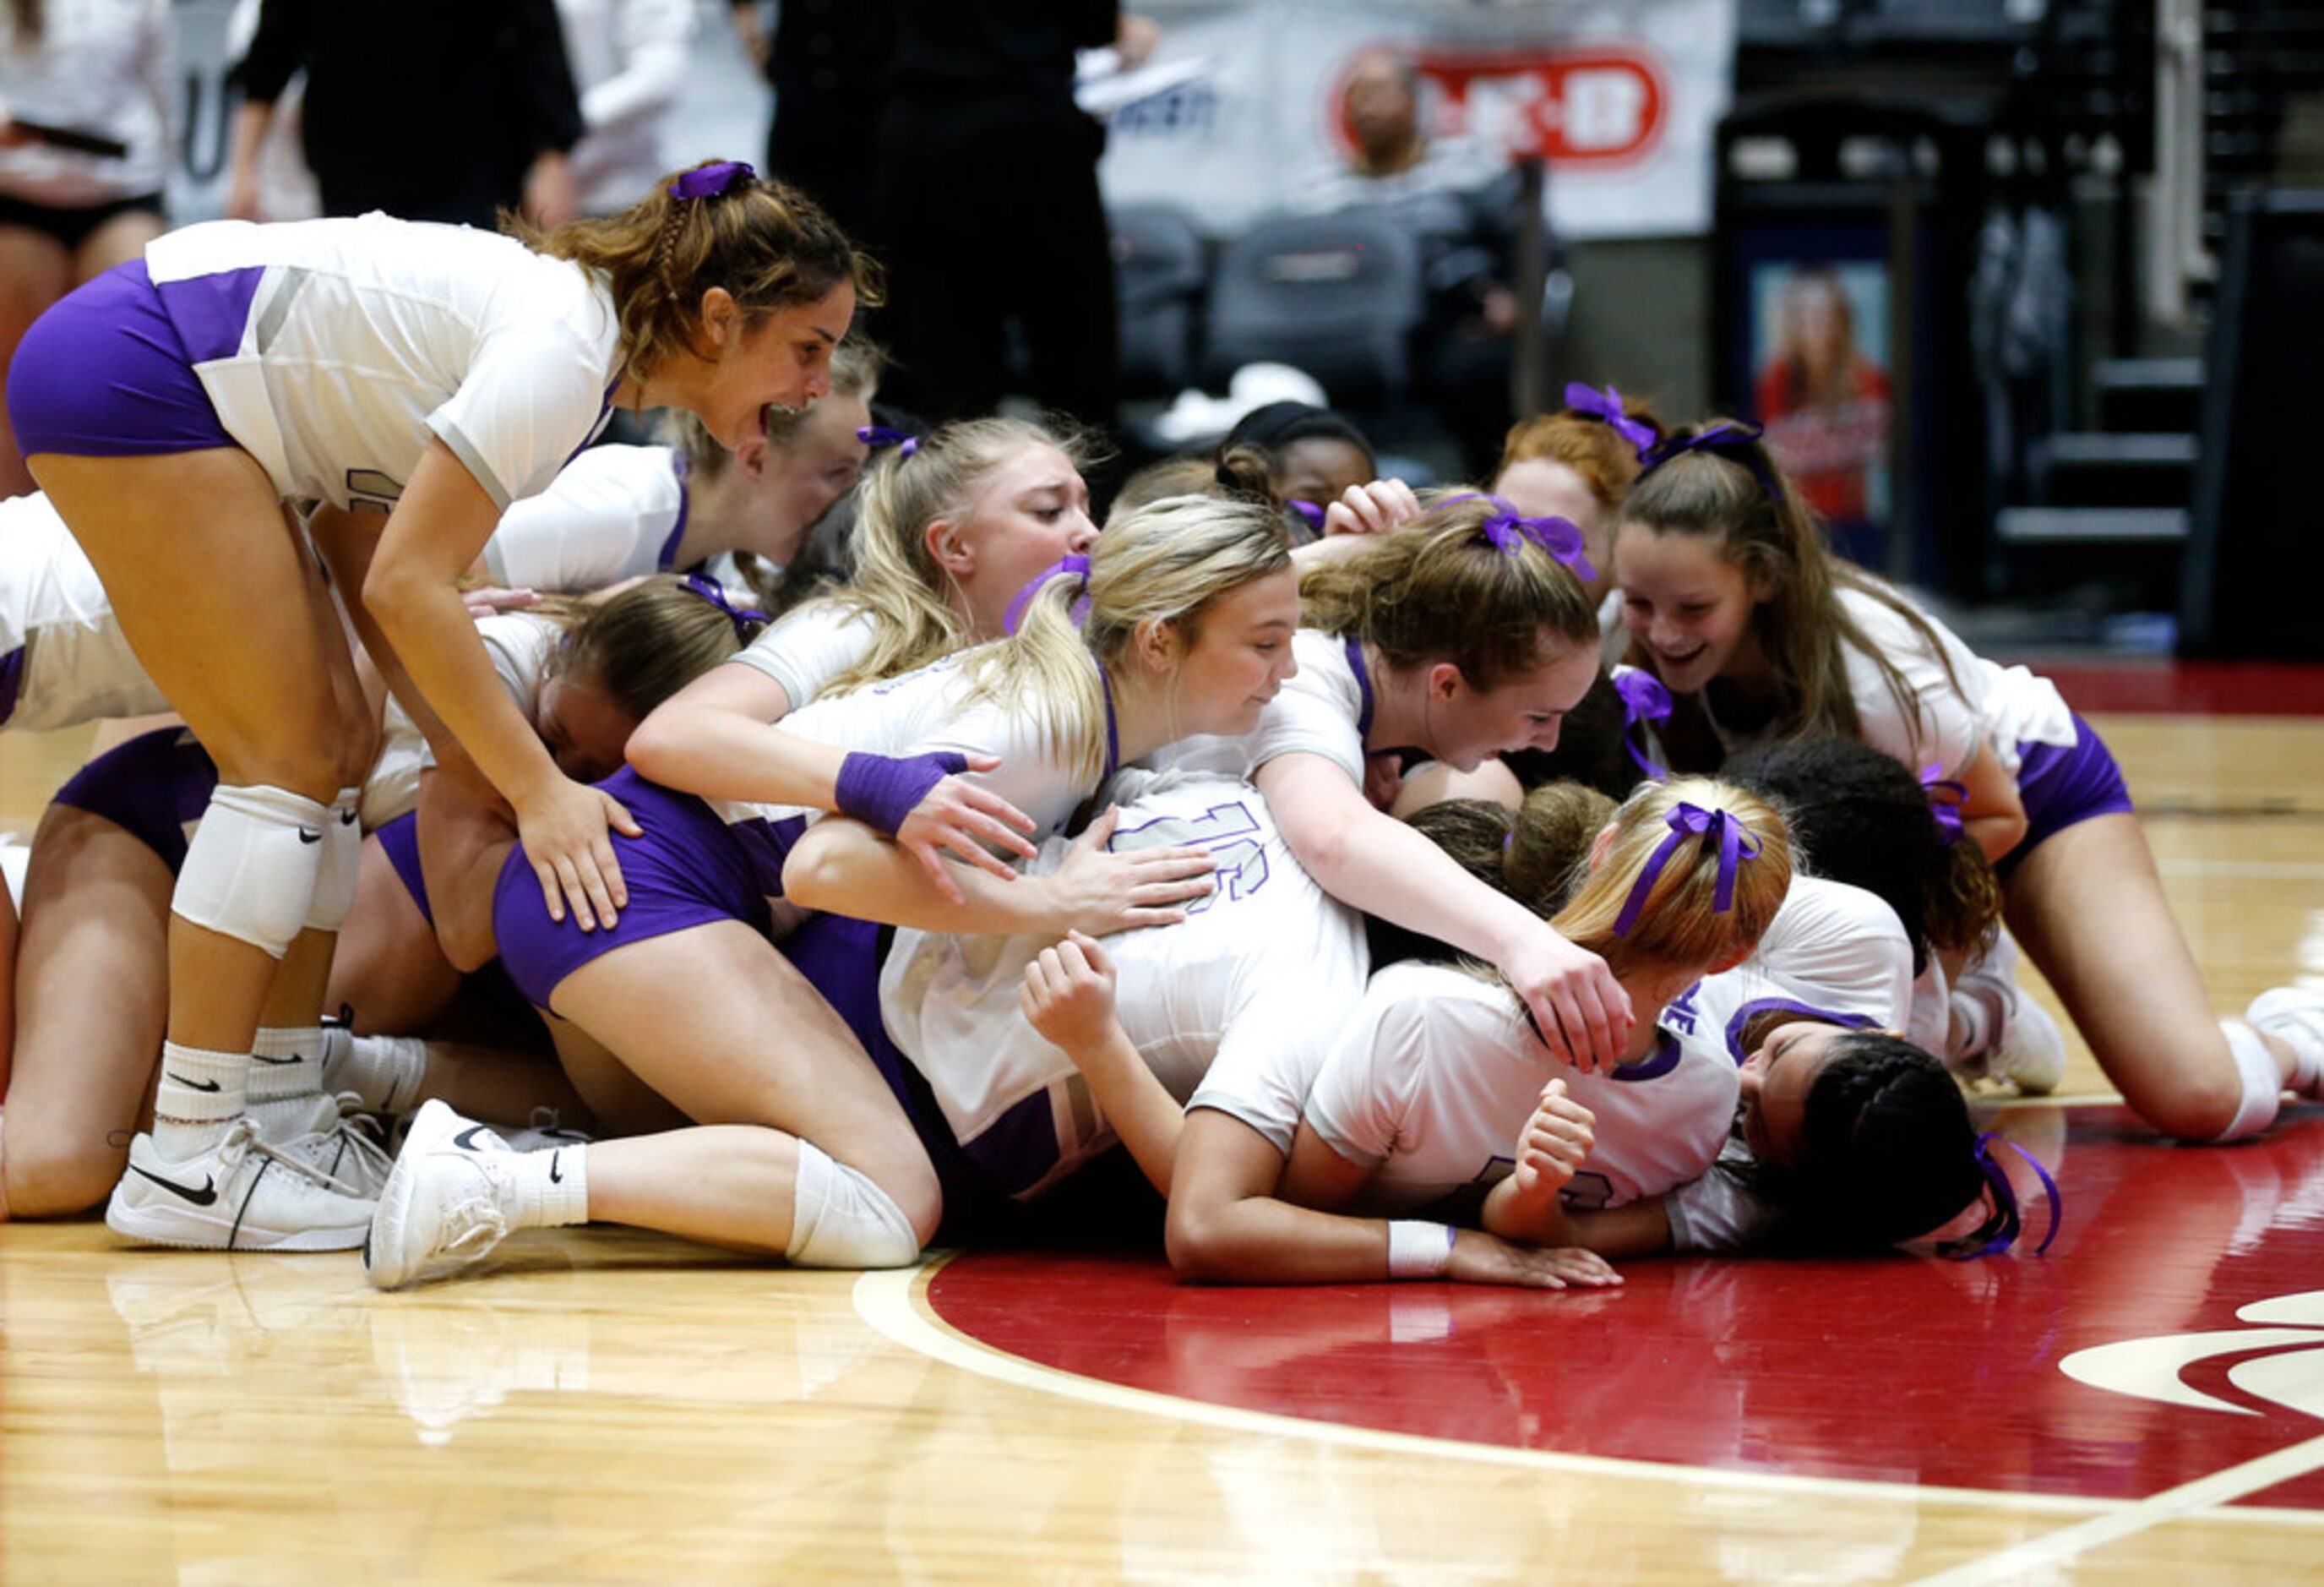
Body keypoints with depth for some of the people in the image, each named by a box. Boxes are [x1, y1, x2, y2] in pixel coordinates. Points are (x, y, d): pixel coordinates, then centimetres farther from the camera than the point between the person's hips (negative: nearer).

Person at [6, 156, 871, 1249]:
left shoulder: (578, 317, 10)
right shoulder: (566, 352, -19)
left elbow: (359, 524, 12)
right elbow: (405, 583, -20)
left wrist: (462, 740, 5)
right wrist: (538, 789, -16)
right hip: (133, 373, -10)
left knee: (335, 745, 10)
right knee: (288, 761, -9)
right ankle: (184, 1161, -10)